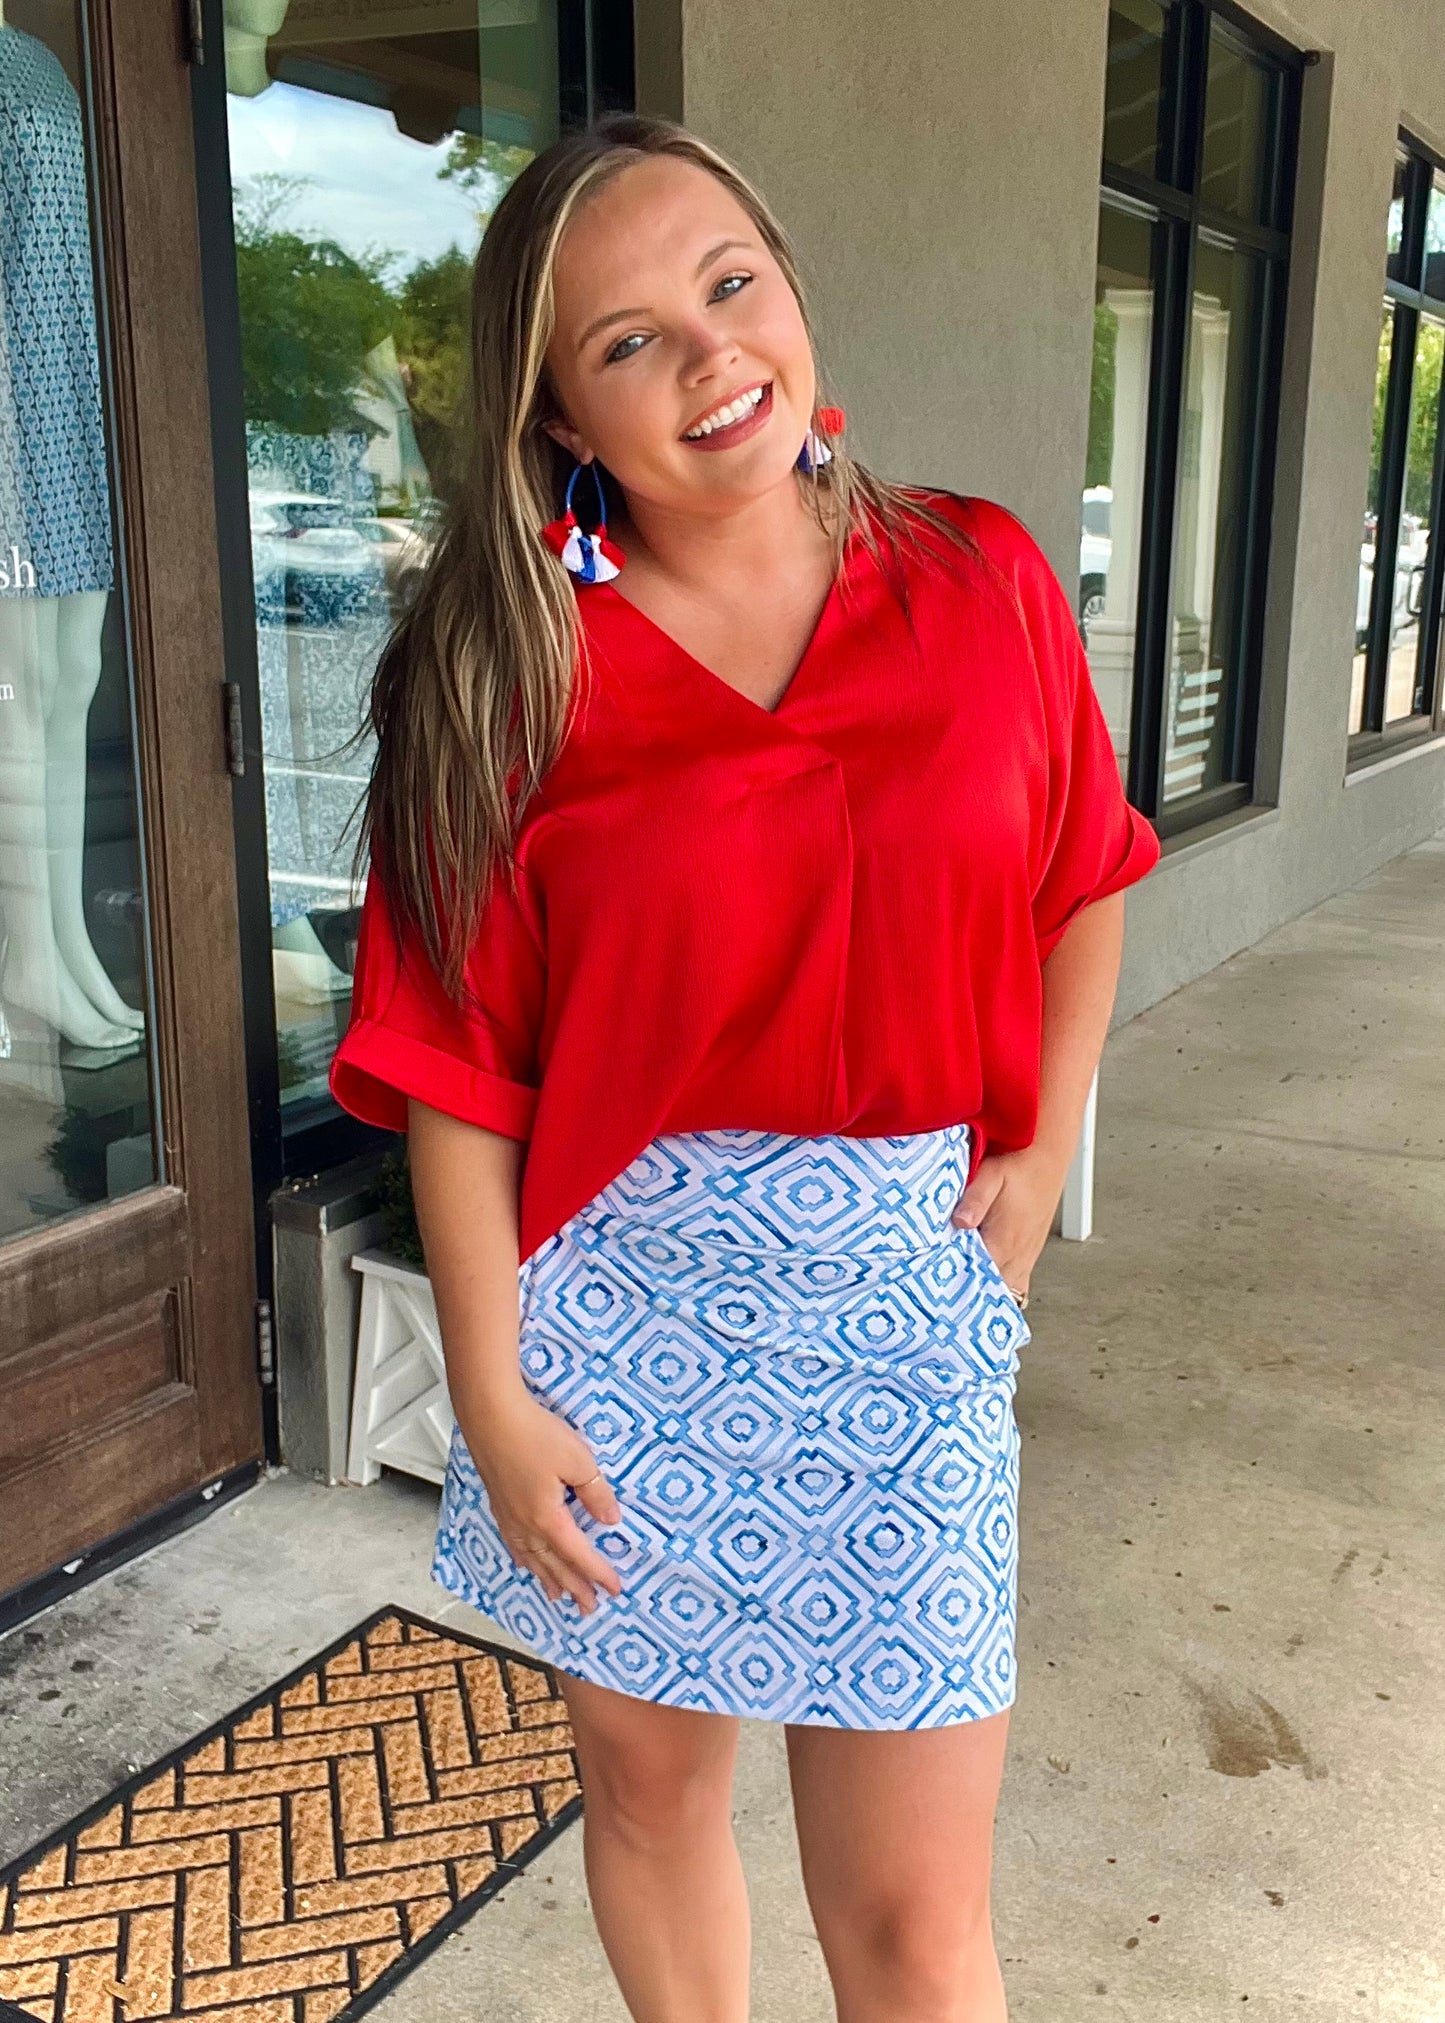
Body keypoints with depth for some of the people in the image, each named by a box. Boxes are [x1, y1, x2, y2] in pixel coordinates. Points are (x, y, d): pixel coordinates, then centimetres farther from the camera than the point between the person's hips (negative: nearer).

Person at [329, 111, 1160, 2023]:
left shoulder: (983, 581, -1)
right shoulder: (512, 665, -7)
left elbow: (1081, 881, 12)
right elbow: (460, 1063, -7)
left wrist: (1044, 1150, 2)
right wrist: (490, 1393, -7)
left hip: (903, 1308, 1)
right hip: (620, 1308, 0)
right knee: (646, 1772, 20)